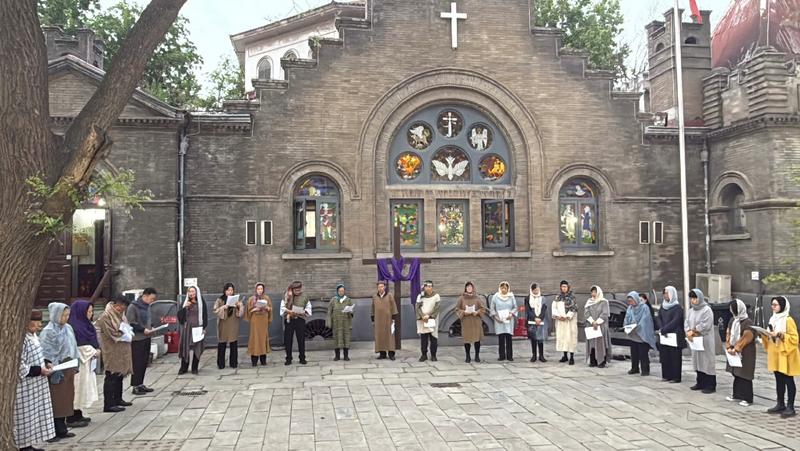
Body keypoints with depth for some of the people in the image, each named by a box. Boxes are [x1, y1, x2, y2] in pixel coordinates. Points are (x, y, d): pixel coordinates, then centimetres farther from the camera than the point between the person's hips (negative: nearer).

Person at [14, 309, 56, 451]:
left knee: (33, 413, 15)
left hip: (35, 383, 10)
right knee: (25, 414, 1)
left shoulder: (31, 336, 10)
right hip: (26, 385, -10)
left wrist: (46, 363, 5)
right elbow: (19, 365, -24)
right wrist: (39, 371, -21)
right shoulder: (21, 338, -21)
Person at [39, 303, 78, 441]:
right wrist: (54, 369, -19)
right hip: (57, 370, -7)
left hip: (68, 368, 7)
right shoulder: (48, 331, -12)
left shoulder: (68, 328, 9)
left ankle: (62, 429, 20)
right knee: (56, 400, -2)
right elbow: (47, 353, -15)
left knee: (66, 398, 11)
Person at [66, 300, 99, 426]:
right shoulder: (75, 327, -18)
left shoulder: (85, 325, 11)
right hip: (79, 362, -10)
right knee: (77, 388, -4)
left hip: (87, 361, 10)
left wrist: (96, 350, 2)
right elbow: (79, 346, -21)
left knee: (84, 388, 15)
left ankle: (78, 415, 24)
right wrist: (94, 352, -11)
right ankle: (72, 419, 3)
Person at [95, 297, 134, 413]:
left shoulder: (120, 315, 14)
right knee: (111, 378, -6)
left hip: (122, 352, 9)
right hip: (112, 352, -9)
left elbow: (126, 327, 23)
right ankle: (108, 405, -3)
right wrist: (128, 336, -12)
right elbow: (113, 334, -20)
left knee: (119, 375, 15)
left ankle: (118, 399, 26)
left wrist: (130, 332, 0)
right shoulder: (106, 317, -15)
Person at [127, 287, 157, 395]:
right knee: (137, 362, -3)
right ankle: (135, 386, 4)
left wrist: (151, 327, 7)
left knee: (144, 362, 11)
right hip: (137, 339, -8)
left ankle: (140, 384, 21)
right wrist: (143, 329, -19)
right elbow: (130, 323, -16)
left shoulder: (147, 306, 12)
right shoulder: (133, 307, -13)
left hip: (146, 338, 8)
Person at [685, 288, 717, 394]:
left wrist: (693, 331, -11)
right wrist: (688, 333, -11)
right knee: (698, 361, 10)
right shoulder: (691, 310, 11)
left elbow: (705, 325, -18)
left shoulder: (707, 310, -11)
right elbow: (686, 323, 7)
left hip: (706, 340, -7)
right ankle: (701, 383, 19)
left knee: (707, 362, -4)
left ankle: (711, 385, 1)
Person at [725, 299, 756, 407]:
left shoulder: (748, 322, -16)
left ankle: (747, 398, 3)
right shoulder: (732, 320, 7)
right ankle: (737, 394, 24)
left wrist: (736, 349, -16)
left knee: (744, 375, -4)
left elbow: (745, 339, -18)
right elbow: (729, 335, 8)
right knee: (736, 373, 13)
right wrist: (729, 348, -4)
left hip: (745, 353, -7)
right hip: (734, 352, 7)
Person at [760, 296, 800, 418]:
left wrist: (780, 335, -24)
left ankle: (790, 407, 5)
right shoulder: (773, 319, 11)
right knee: (779, 380, 13)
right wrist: (765, 335, 0)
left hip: (786, 355, -8)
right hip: (775, 355, 8)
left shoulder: (788, 320, -13)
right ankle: (780, 404, 20)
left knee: (788, 381, 0)